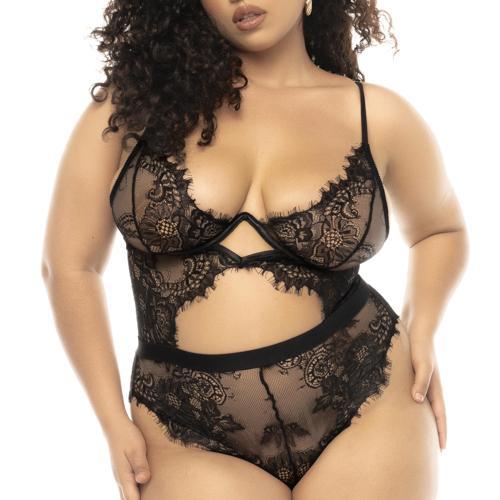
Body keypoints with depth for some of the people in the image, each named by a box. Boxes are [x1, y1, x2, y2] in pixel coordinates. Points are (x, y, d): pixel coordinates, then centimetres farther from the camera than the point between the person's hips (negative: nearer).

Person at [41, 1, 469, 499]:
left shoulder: (378, 117, 0)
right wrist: (114, 421, -1)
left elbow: (440, 229, 19)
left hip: (366, 413, 1)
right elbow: (71, 263, 3)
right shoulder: (137, 93, -2)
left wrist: (421, 327, 2)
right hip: (193, 440, 0)